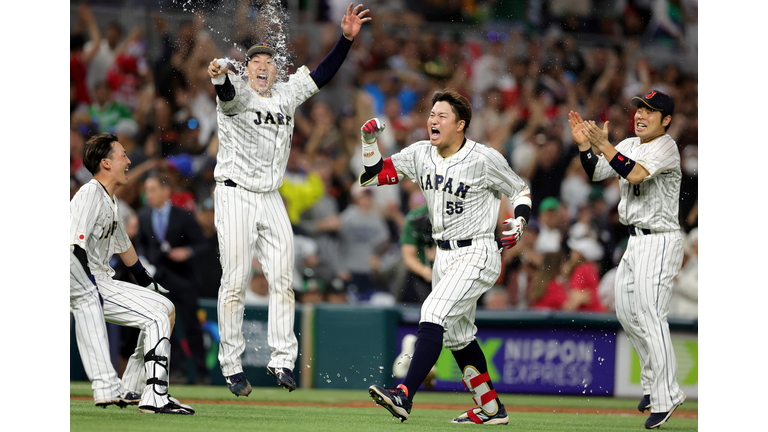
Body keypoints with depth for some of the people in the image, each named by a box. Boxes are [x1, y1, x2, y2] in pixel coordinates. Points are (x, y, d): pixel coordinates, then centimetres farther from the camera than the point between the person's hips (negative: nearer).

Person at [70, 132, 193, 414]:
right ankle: (155, 398, -22)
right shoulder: (89, 196, -15)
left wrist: (146, 281, 39)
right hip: (83, 285, -10)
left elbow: (123, 245, 32)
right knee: (158, 317, -16)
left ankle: (130, 391, 15)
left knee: (166, 309, 14)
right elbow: (73, 248, -25)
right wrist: (92, 289, -29)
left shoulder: (109, 200, 17)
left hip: (103, 283, 10)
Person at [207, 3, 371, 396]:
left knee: (282, 280, 1)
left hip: (271, 198, 6)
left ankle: (282, 359, 6)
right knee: (235, 282, -4)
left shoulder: (286, 94, 9)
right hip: (235, 197, -6)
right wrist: (219, 77, -57)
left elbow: (321, 75, 14)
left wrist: (346, 38, 2)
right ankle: (231, 367, 2)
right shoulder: (237, 94, -9)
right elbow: (229, 93, -32)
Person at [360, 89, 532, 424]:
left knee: (434, 313, -24)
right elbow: (372, 176, 6)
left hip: (478, 254, -8)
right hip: (444, 256, 8)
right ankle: (491, 409, 30)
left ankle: (405, 396, -32)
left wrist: (519, 222, -15)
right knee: (457, 336, 16)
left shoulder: (484, 159, -12)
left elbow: (520, 190, 2)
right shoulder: (420, 155, 3)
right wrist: (369, 141, -9)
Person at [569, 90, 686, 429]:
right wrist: (585, 145, -4)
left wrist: (603, 145, -26)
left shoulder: (665, 146, -13)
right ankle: (653, 384, 29)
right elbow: (595, 173, 11)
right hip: (635, 241, 10)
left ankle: (666, 397, -11)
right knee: (627, 313, 15)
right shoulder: (629, 146, 13)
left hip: (660, 242, -10)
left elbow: (635, 174, -27)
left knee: (651, 318, -14)